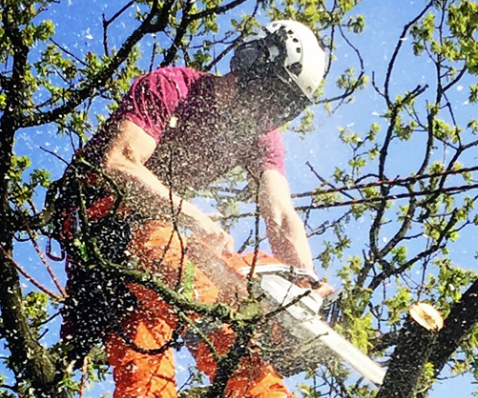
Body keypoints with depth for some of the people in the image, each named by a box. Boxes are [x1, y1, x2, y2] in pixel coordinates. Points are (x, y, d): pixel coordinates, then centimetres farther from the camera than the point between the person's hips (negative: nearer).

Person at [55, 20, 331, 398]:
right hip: (102, 210, -7)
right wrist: (197, 220, -34)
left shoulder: (260, 135, 0)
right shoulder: (170, 87, -18)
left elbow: (281, 216, -11)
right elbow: (117, 165, -28)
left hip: (155, 221, 7)